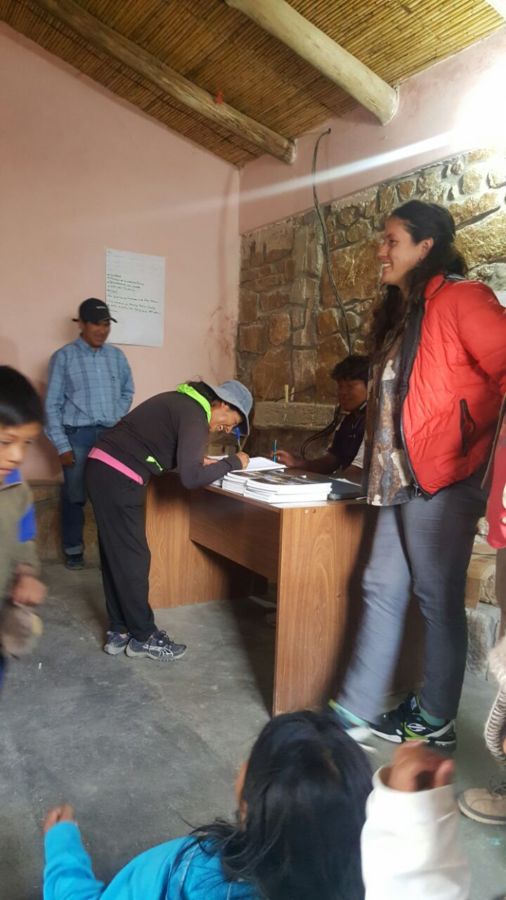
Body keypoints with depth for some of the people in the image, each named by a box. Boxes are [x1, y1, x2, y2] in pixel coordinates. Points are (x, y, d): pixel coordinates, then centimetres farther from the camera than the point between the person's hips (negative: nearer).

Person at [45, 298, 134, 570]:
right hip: (78, 436, -2)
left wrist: (118, 420, 3)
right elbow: (52, 404, -2)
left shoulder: (117, 356, 8)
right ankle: (73, 550, 21)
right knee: (75, 496, 5)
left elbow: (127, 392, 19)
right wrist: (62, 445, -7)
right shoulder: (63, 357, -2)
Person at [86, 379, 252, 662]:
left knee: (116, 555, 14)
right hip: (118, 478, -10)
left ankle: (119, 631, 25)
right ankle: (143, 637, 13)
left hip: (104, 468, 10)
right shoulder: (195, 416, -14)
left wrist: (196, 460, 14)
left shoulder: (183, 401, 15)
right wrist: (233, 463, -9)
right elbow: (191, 478, -22)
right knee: (132, 557, 0)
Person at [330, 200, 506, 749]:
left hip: (442, 477, -9)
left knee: (438, 599, 4)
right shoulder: (400, 310, 19)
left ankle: (436, 719, 23)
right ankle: (355, 710, 22)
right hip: (400, 477, 9)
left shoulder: (460, 298, -10)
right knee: (382, 589, 11)